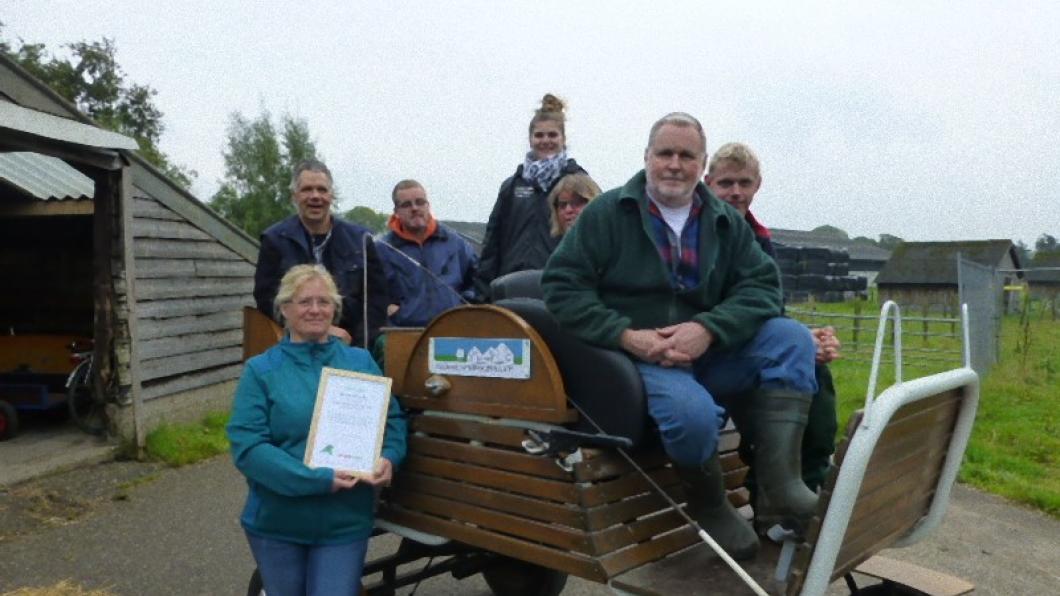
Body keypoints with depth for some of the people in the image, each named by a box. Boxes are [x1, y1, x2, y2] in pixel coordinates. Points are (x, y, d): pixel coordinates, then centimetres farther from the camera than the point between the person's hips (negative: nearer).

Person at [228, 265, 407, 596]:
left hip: (345, 521, 0)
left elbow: (392, 419, 7)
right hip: (276, 522, 0)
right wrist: (319, 480, -23)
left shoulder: (361, 362, 3)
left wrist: (388, 459, -15)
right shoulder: (261, 370, -5)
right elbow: (246, 447, -14)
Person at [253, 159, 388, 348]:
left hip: (352, 343, 2)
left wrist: (356, 341, -4)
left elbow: (377, 297, 11)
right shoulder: (275, 240, 8)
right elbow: (267, 299, 1)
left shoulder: (360, 239, 12)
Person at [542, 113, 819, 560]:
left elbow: (763, 287, 2)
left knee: (792, 338, -17)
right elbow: (561, 284, -6)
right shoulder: (606, 213, 1)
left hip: (710, 355, 5)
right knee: (694, 413, -34)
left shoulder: (726, 222, 12)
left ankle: (777, 483, -23)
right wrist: (626, 336, -18)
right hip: (637, 357, -4)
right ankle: (709, 506, -3)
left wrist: (709, 329, -18)